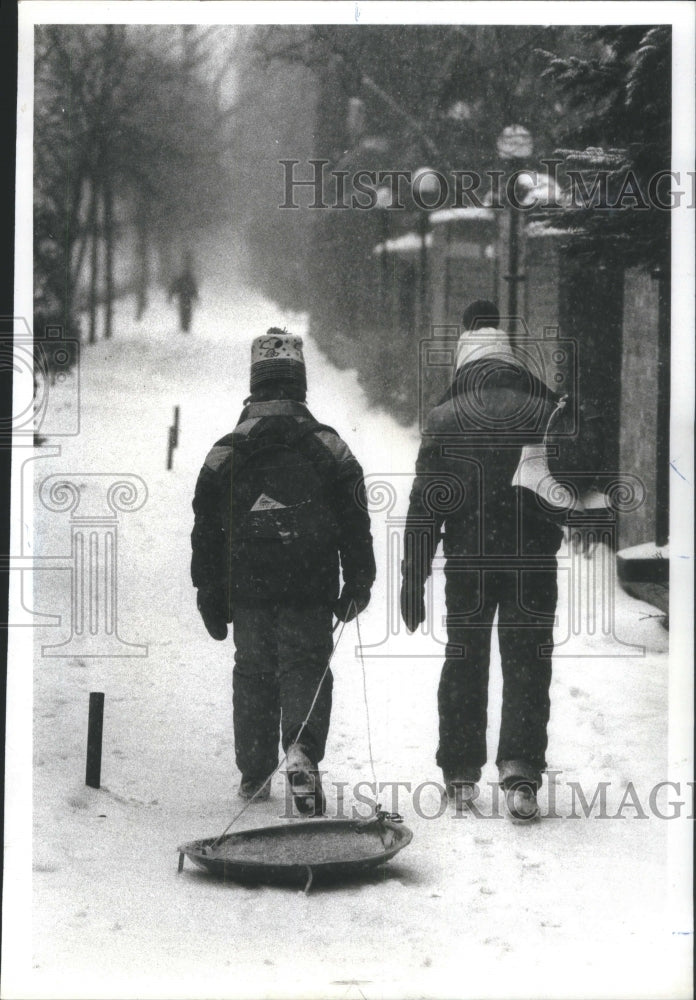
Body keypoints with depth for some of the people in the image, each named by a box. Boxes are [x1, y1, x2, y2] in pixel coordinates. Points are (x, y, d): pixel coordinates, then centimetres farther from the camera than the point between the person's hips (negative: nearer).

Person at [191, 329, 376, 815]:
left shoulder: (225, 452, 4)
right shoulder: (328, 446, 1)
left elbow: (207, 530, 7)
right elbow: (355, 523, 2)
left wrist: (210, 594, 13)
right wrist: (359, 582, 8)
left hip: (247, 587, 1)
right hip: (311, 588, -1)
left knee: (253, 672, 12)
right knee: (305, 665, 1)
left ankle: (254, 774, 15)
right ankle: (303, 750, -24)